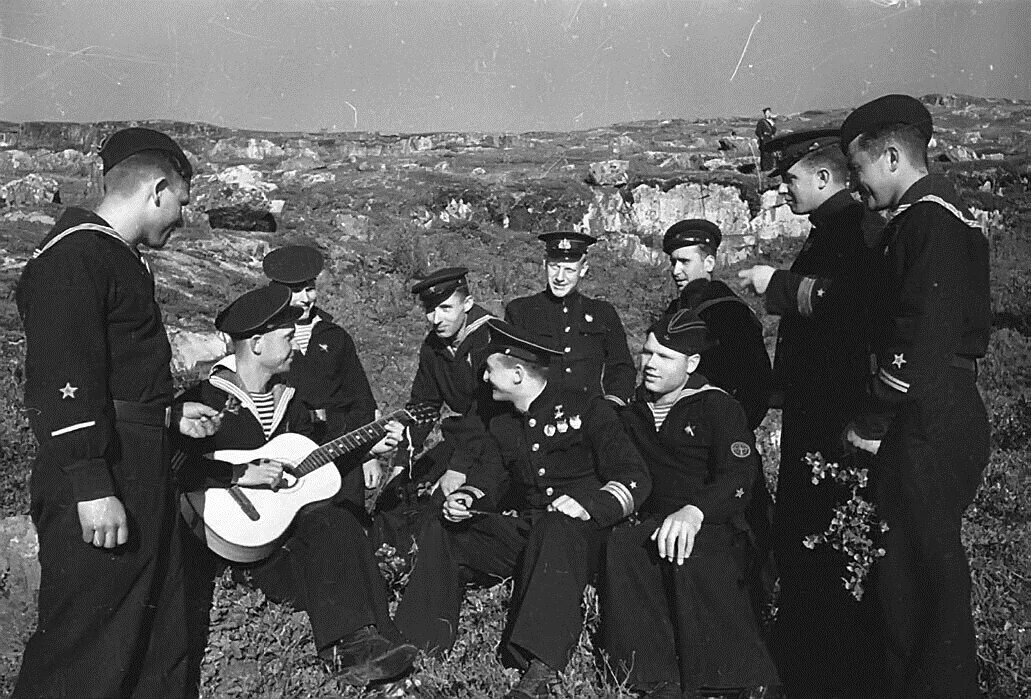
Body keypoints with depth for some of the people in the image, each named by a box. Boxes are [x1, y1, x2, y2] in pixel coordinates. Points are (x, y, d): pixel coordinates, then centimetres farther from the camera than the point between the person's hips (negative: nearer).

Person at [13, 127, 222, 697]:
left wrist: (169, 413, 24)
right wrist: (92, 486, -26)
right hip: (95, 494, -10)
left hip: (140, 481, 10)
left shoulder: (116, 258, 18)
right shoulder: (73, 256, -14)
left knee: (162, 642, 19)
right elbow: (61, 381, -23)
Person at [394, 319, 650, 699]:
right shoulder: (501, 426, 14)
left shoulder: (588, 410, -6)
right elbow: (485, 480, 9)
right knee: (440, 534, -7)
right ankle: (416, 643, -6)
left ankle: (542, 667, -44)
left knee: (555, 529, -40)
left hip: (583, 532, -6)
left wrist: (589, 505, -29)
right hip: (523, 527, 6)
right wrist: (465, 499, -14)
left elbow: (635, 477, -12)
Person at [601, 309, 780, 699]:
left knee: (690, 554, -37)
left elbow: (739, 473, -12)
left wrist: (695, 511, -29)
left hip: (710, 524, -4)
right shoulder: (632, 412, 20)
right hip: (652, 521, 4)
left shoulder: (716, 406, 3)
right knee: (620, 545, -30)